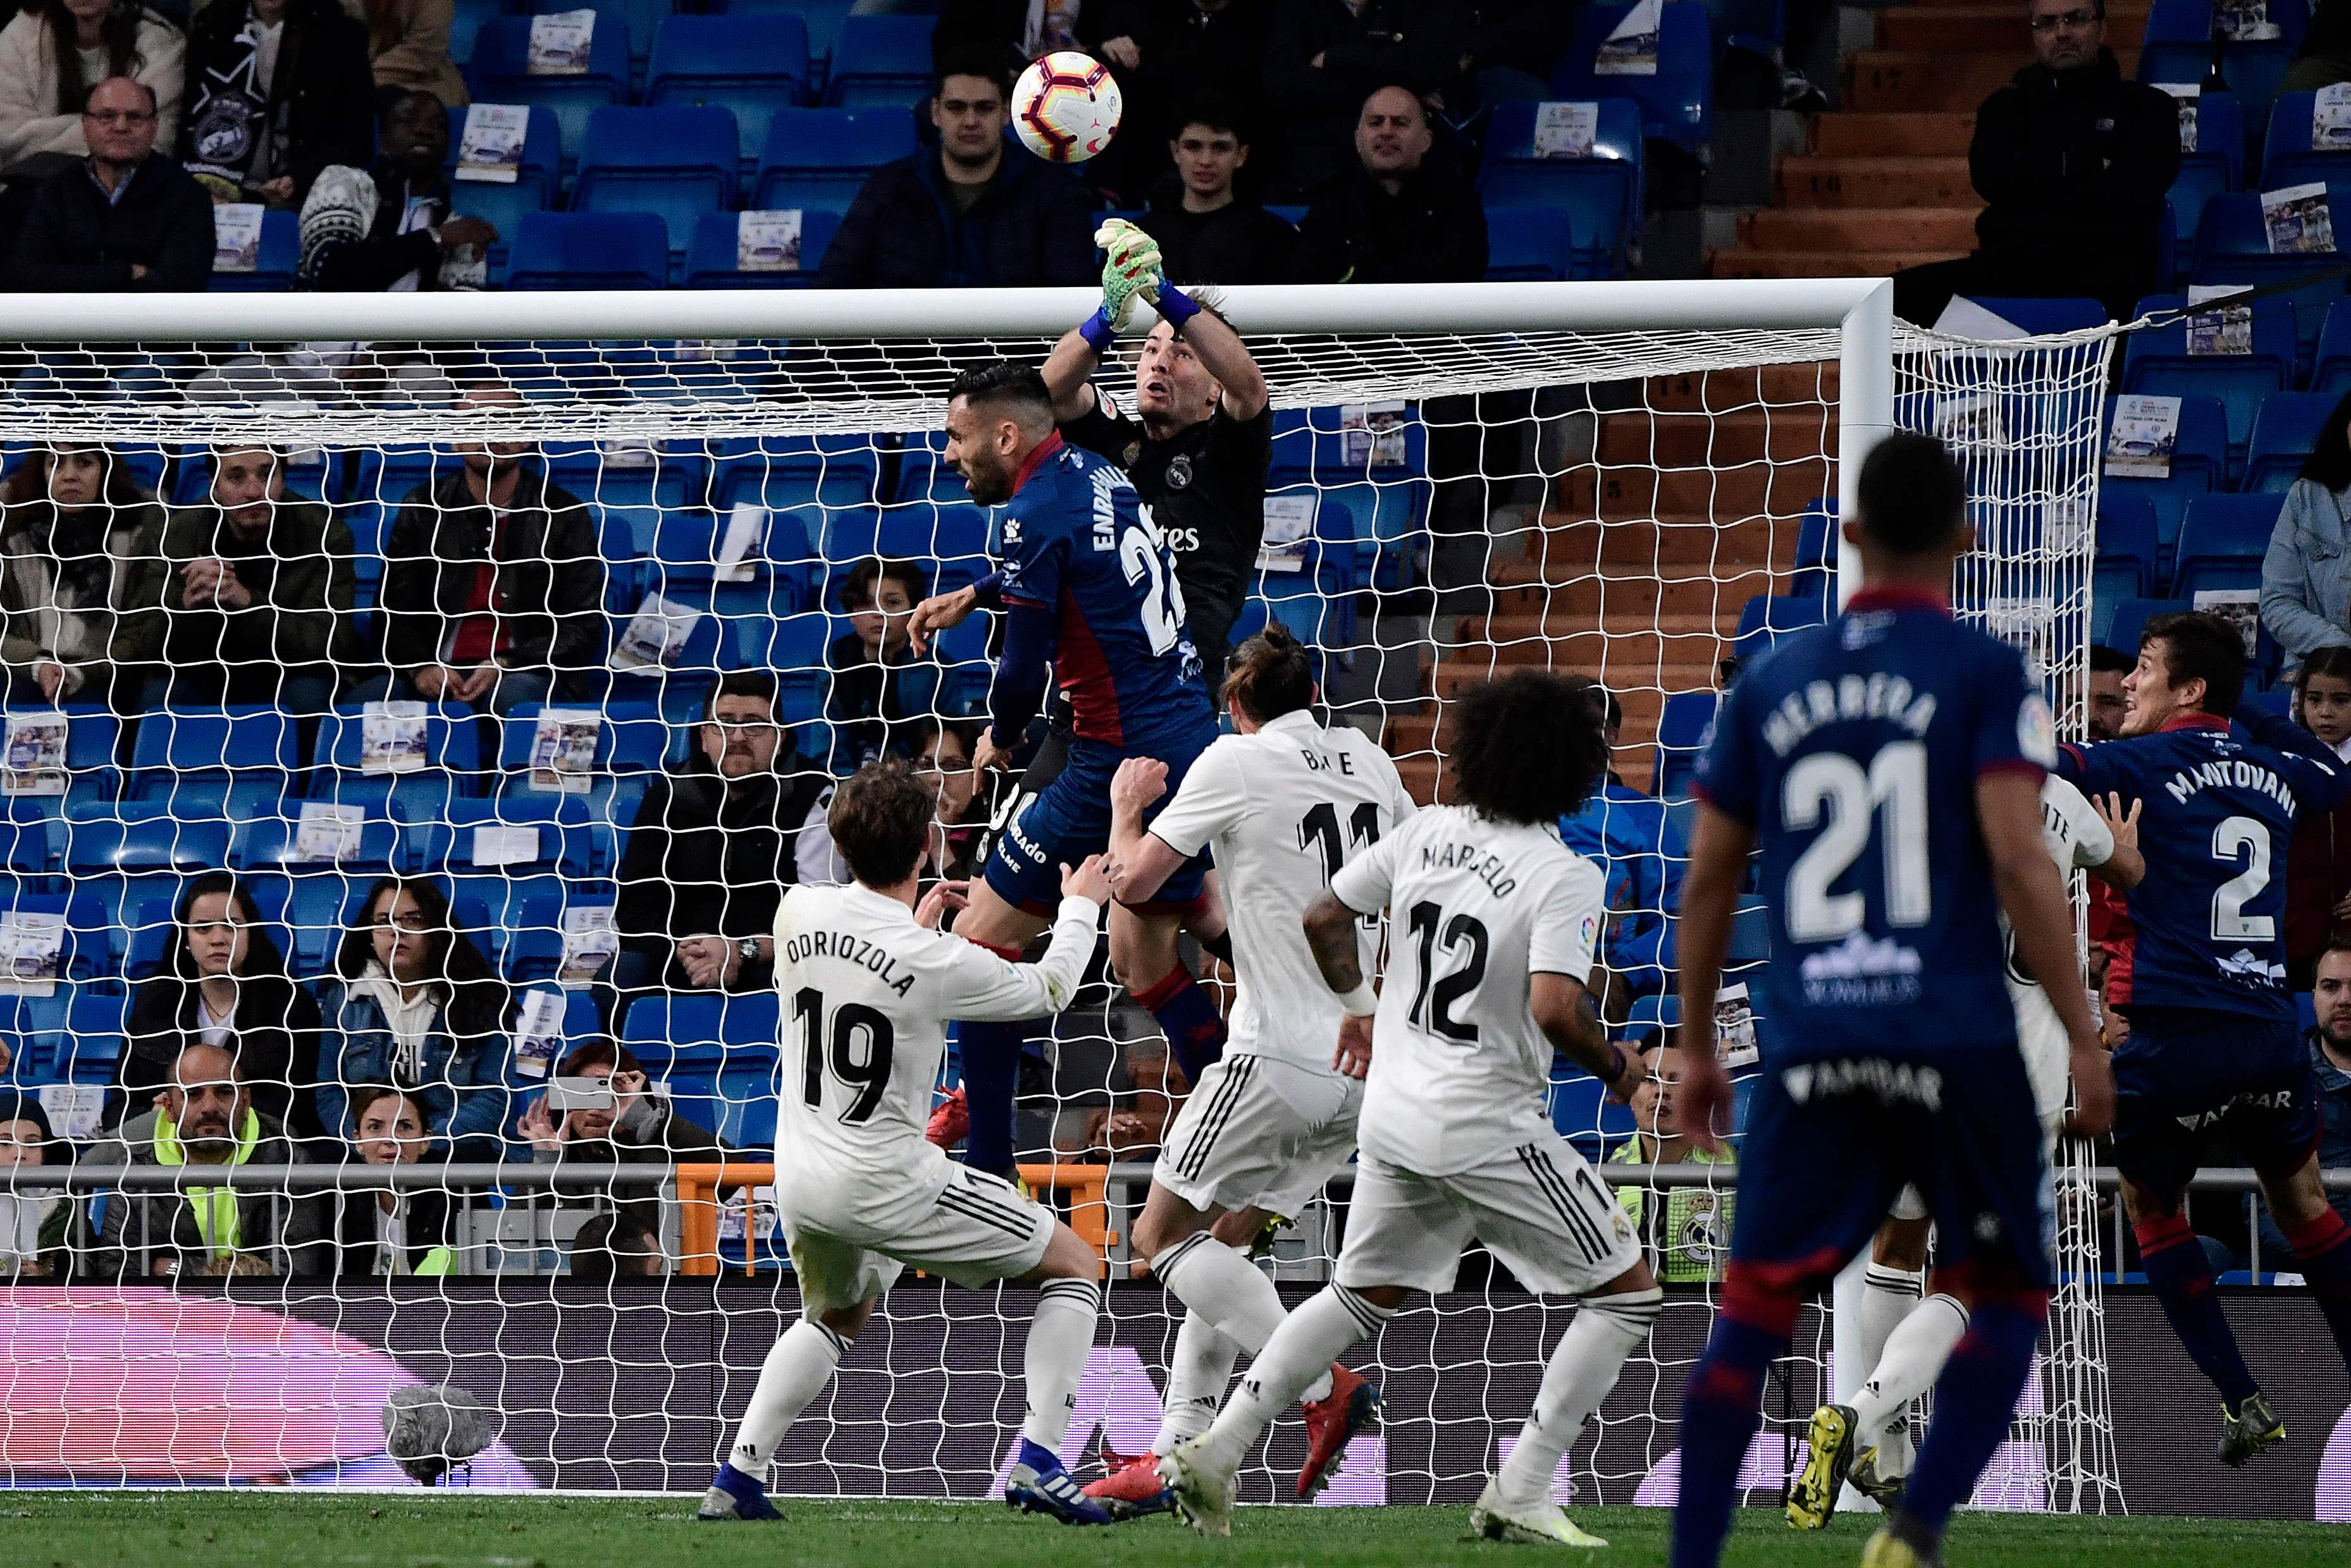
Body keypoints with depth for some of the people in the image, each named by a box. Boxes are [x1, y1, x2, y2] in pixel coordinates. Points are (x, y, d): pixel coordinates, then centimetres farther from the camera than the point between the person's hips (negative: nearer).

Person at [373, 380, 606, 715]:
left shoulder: (564, 514, 6)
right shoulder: (423, 509, 12)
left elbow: (583, 628, 2)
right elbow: (391, 612, 11)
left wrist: (505, 665, -13)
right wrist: (420, 667, -11)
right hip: (440, 673, 2)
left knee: (515, 696, -39)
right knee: (364, 701, -29)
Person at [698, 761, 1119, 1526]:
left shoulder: (798, 912, -5)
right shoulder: (936, 962, -20)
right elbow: (1048, 989, -1)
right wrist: (1080, 906, 16)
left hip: (800, 1176, 6)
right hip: (884, 1184, -6)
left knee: (834, 1317, 35)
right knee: (1075, 1265, 8)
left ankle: (736, 1480, 20)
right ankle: (1037, 1462, -3)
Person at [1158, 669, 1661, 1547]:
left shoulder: (1428, 834, 3)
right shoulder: (1565, 878, -16)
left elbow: (1324, 918, 9)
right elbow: (1555, 1009, -27)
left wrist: (1357, 1003, 27)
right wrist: (1613, 1066, -8)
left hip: (1393, 1112, 7)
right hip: (1487, 1127, -7)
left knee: (1362, 1294, 24)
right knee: (1628, 1295, 4)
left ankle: (1215, 1453, 16)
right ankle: (1518, 1497, -1)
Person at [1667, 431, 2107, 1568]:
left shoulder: (1770, 682, 11)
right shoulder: (1985, 676, -1)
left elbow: (1708, 881, 12)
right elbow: (2019, 863, -11)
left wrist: (1697, 1048, 22)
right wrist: (2083, 1036, -6)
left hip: (1810, 1047, 3)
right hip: (1956, 1043, -3)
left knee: (1754, 1311, 8)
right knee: (2009, 1301, 10)